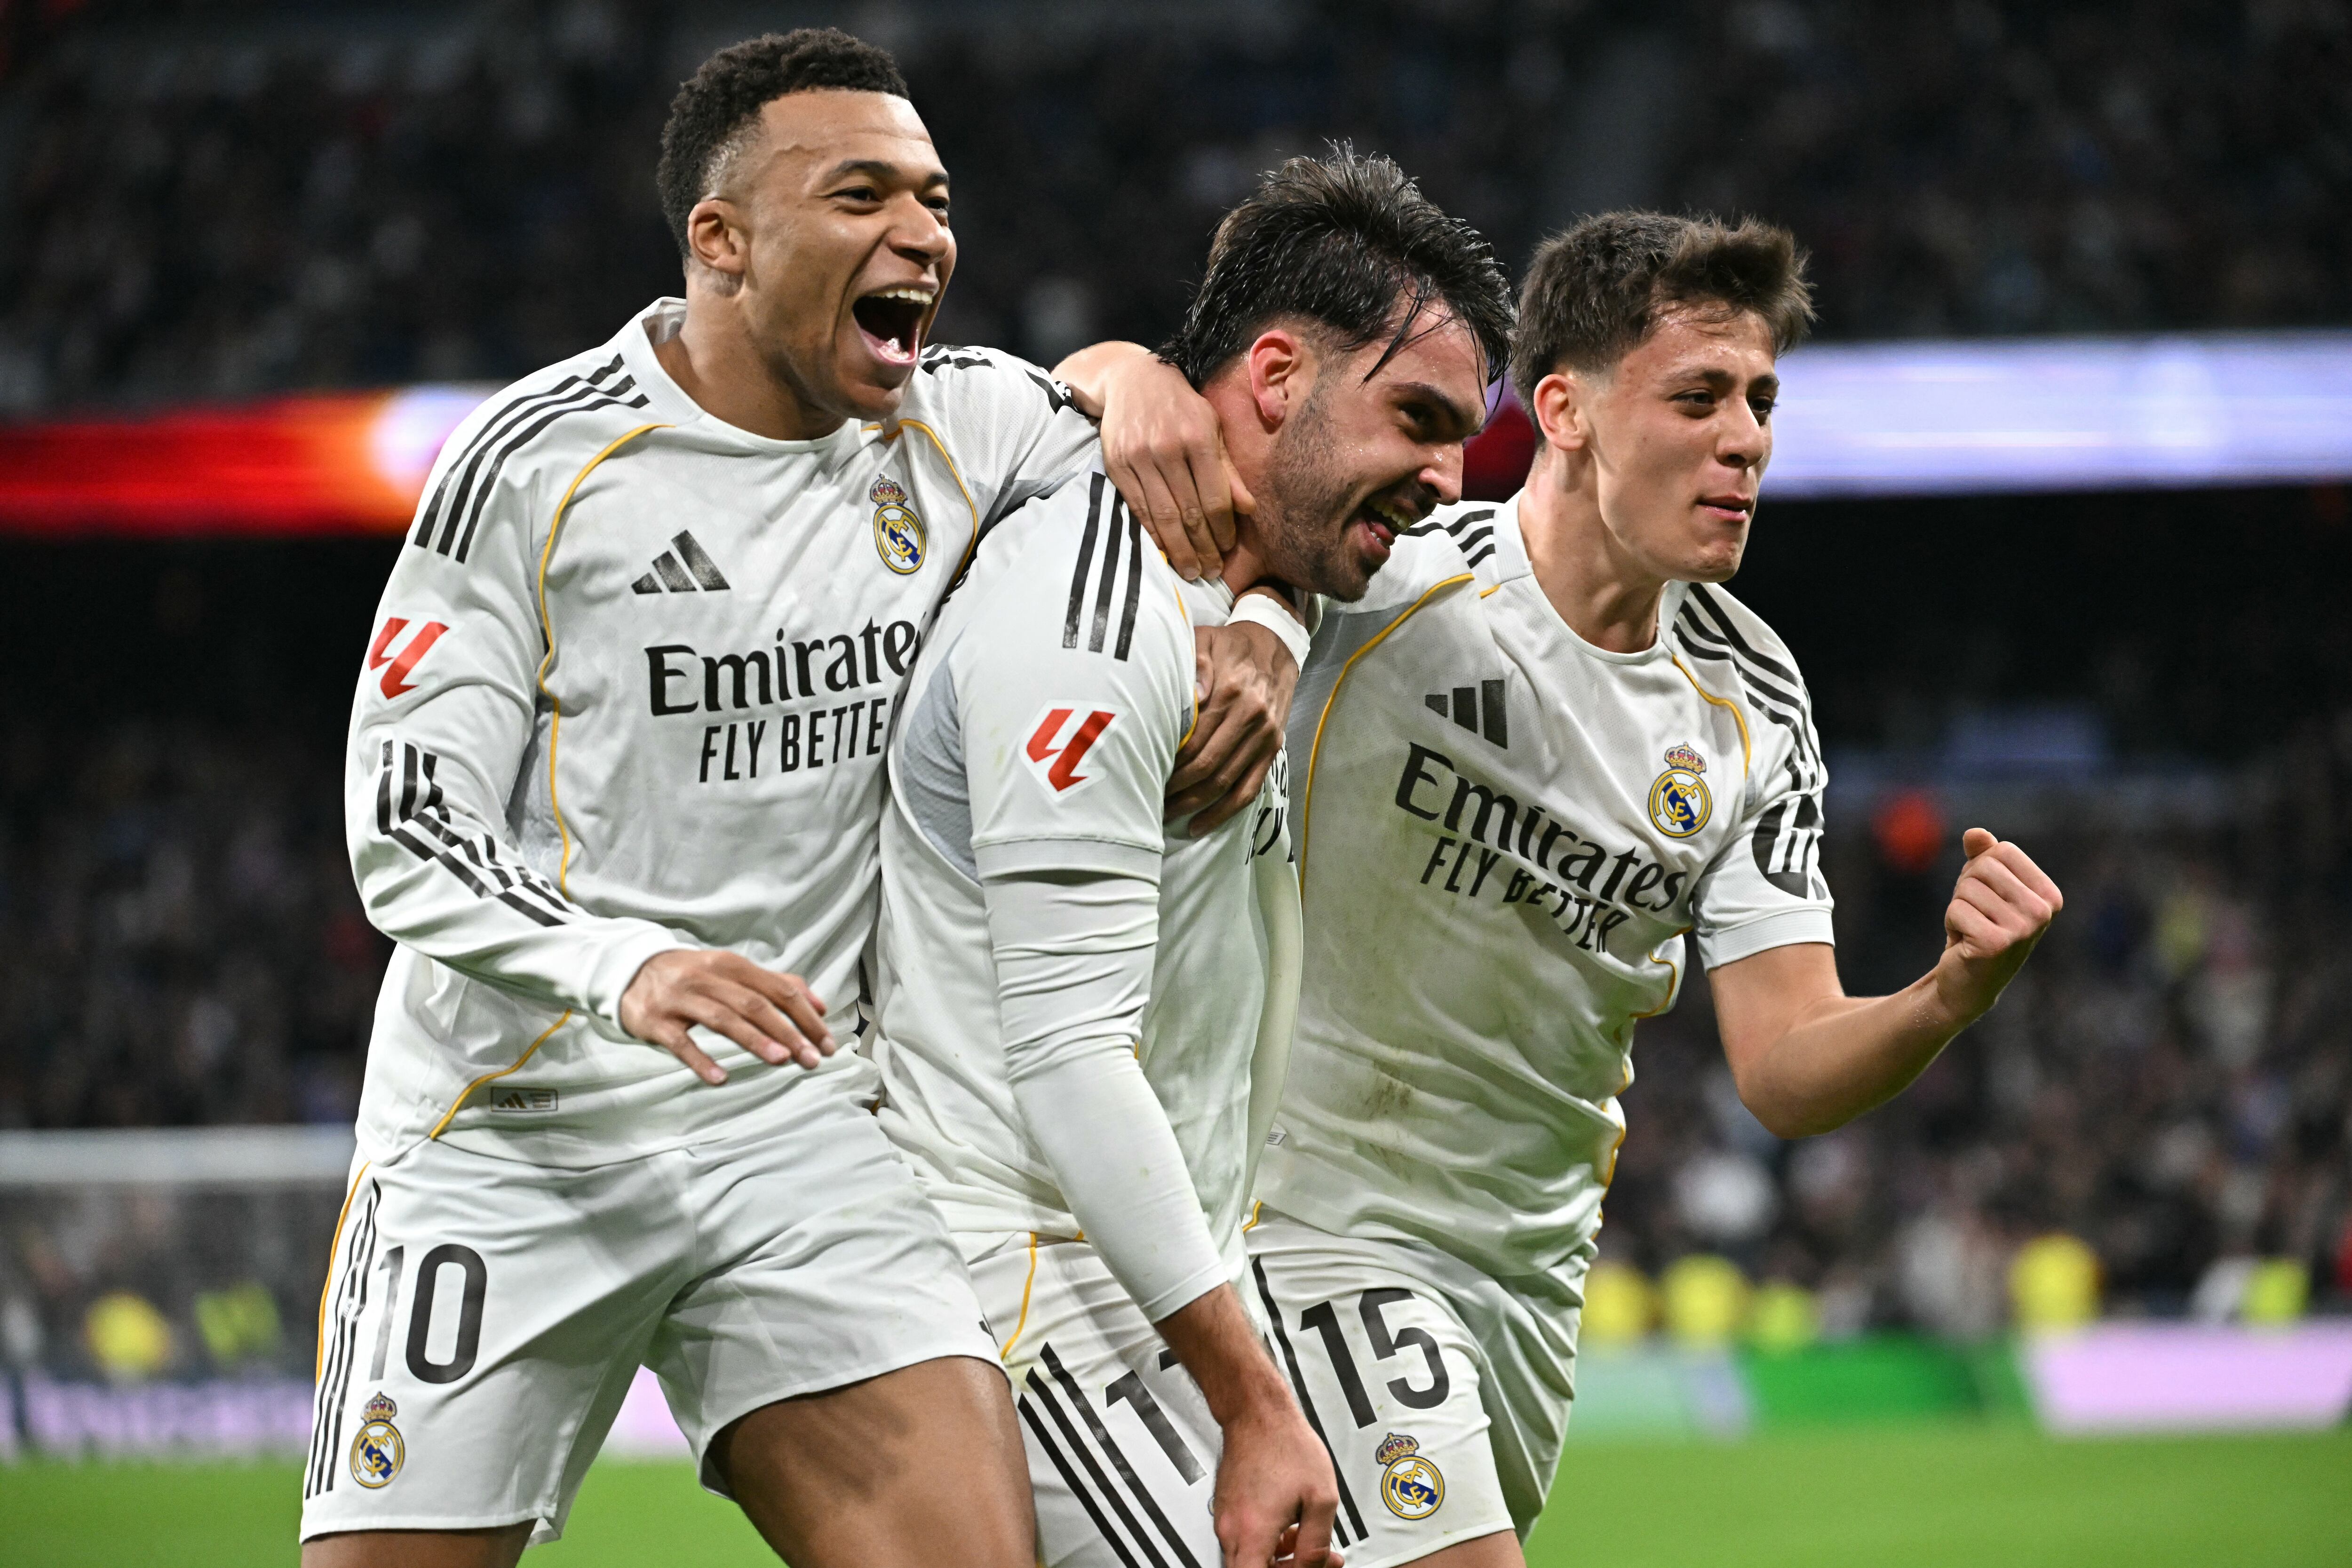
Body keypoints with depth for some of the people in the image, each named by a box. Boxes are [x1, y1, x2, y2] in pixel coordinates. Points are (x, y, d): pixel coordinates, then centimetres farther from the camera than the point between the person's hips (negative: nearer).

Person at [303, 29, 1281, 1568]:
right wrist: (627, 968, -30)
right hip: (509, 1137, -3)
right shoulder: (537, 464, -9)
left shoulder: (966, 429, 4)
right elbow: (408, 836, -11)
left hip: (795, 1135, 3)